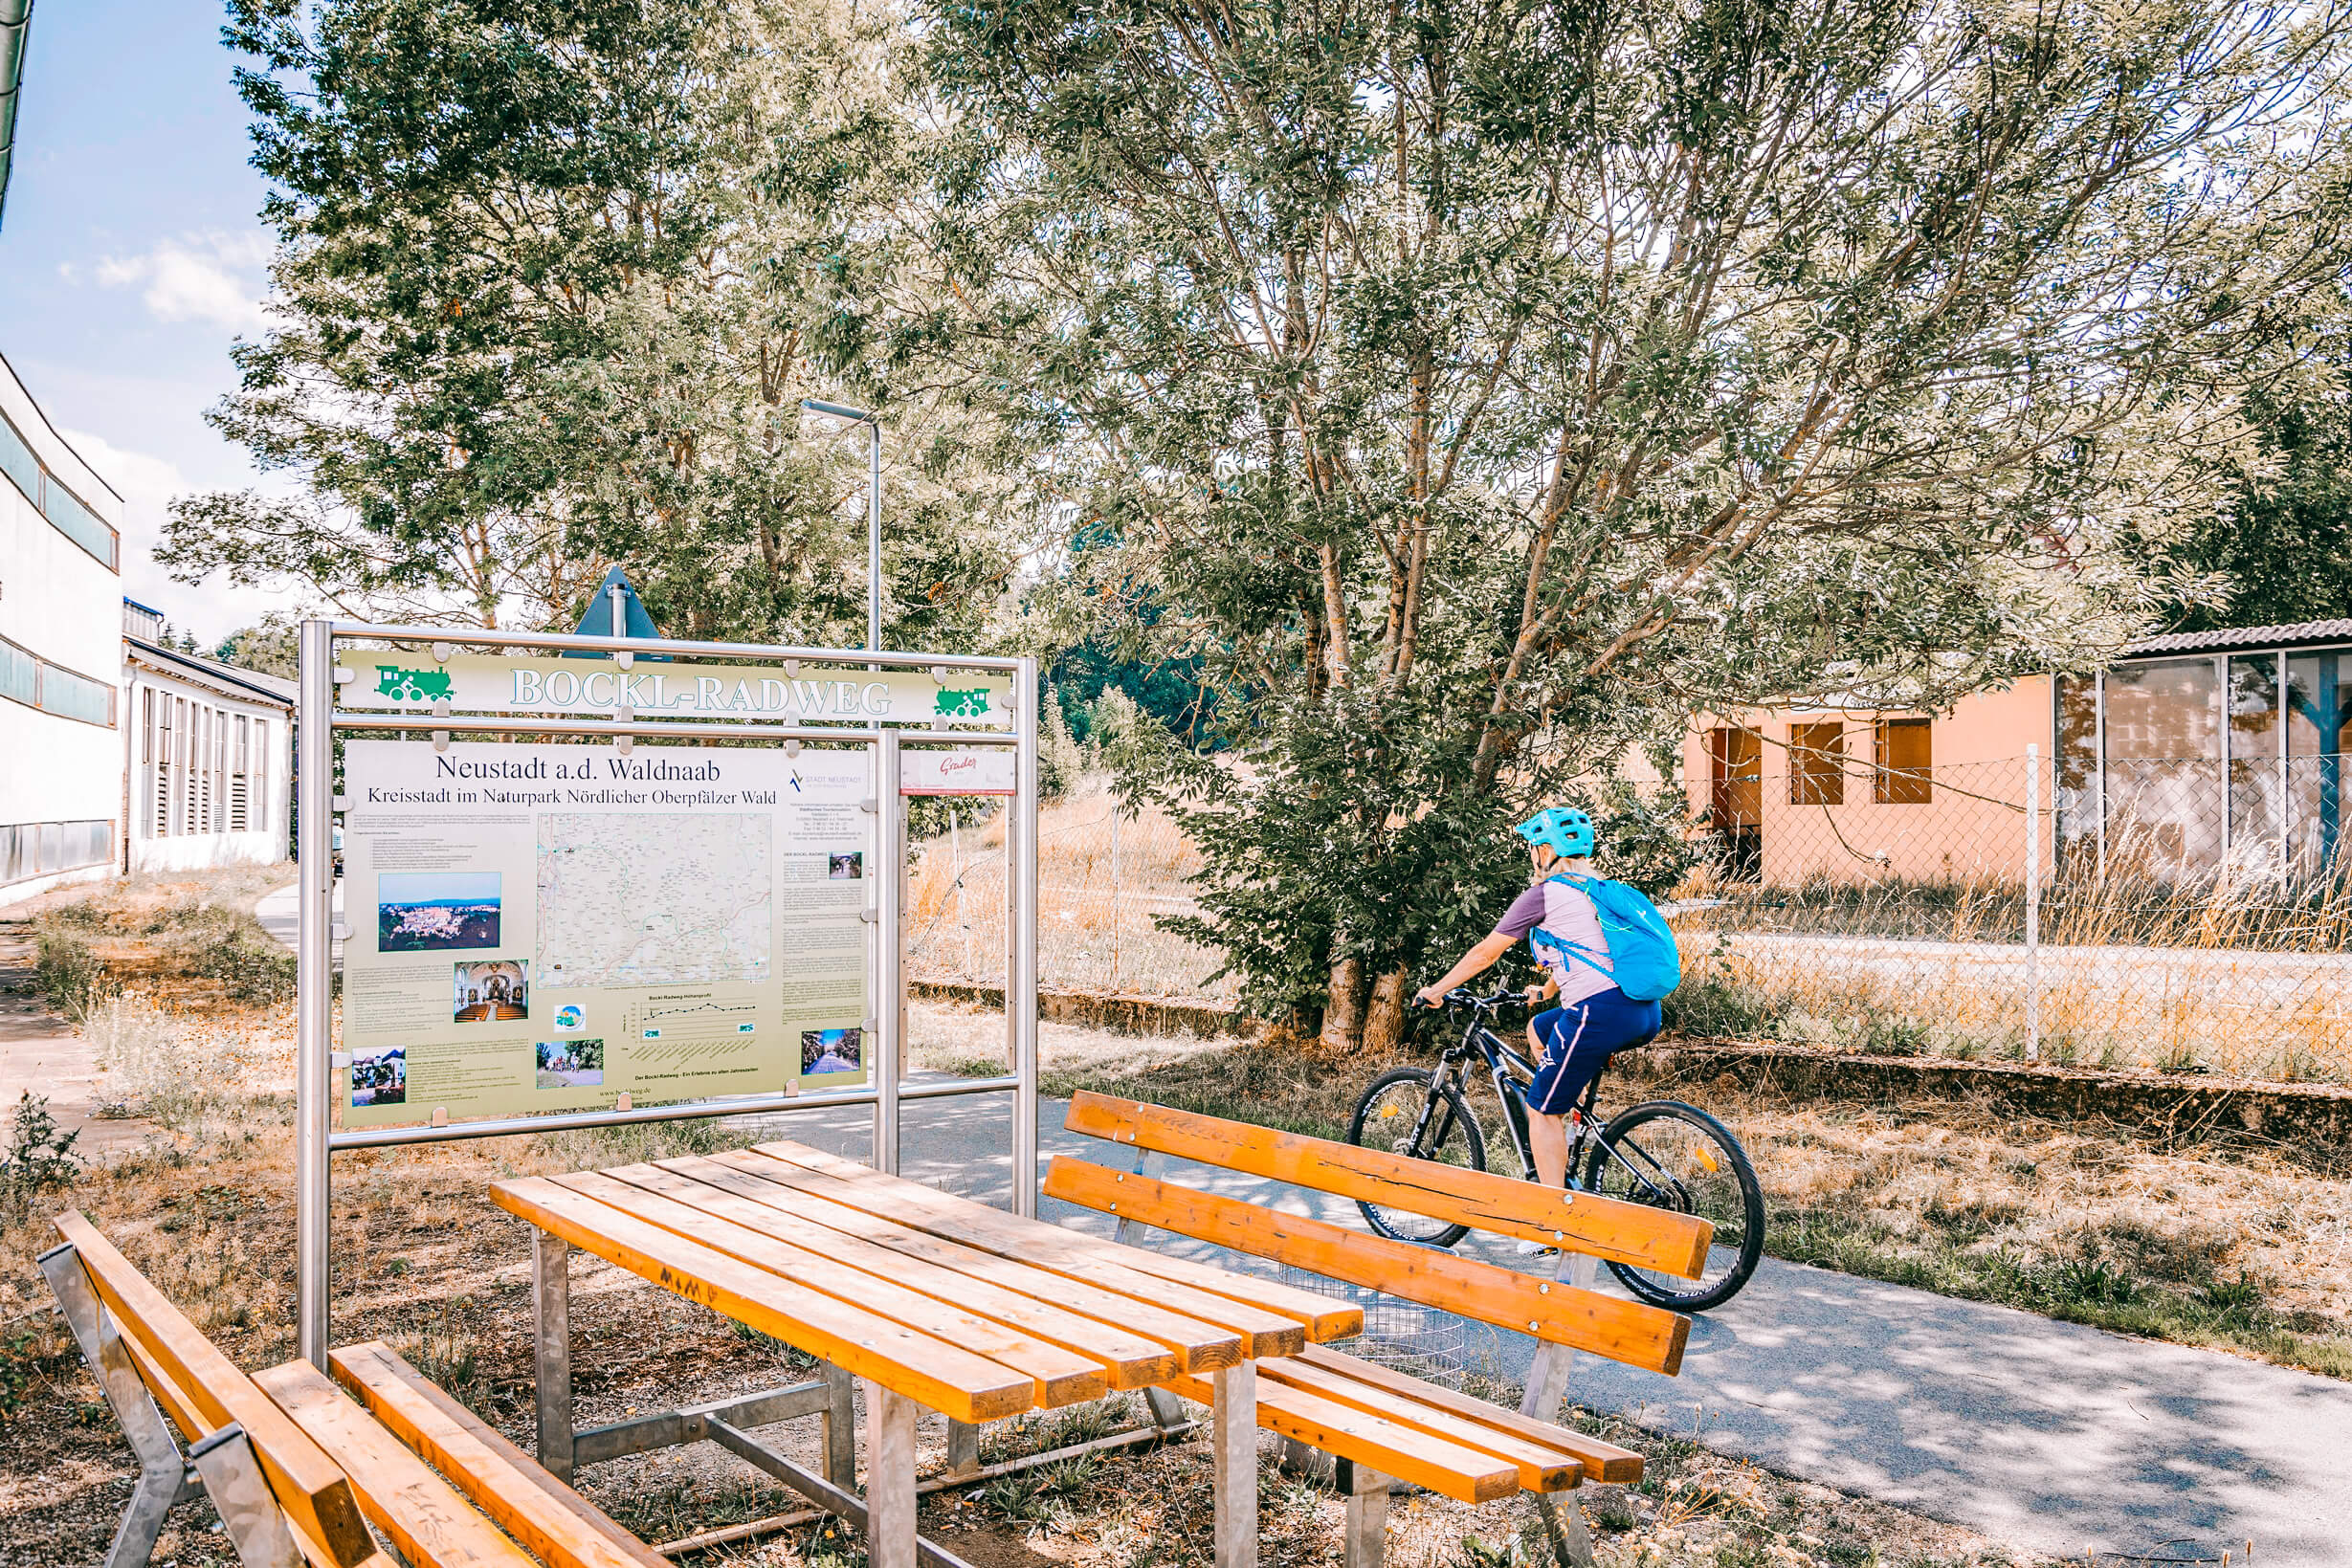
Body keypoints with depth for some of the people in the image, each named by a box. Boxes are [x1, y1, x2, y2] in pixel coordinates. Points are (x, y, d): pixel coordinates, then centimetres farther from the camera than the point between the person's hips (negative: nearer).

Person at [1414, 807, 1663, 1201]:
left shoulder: (1545, 894, 0)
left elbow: (1486, 953, 4)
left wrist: (1436, 990, 17)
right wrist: (1546, 990, 54)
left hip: (1600, 1013, -8)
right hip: (1645, 1013, 8)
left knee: (1541, 1111, 5)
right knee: (1538, 1030, 30)